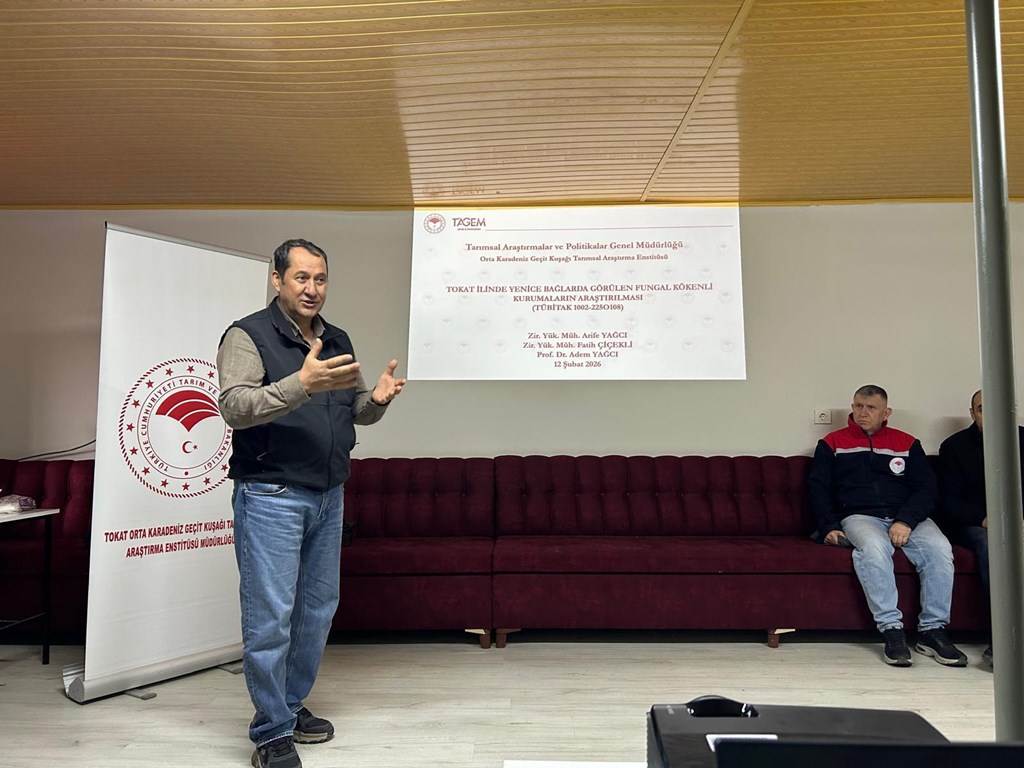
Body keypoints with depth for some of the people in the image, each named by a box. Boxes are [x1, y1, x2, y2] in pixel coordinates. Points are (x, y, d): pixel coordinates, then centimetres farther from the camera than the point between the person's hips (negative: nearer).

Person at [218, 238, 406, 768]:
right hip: (270, 495, -7)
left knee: (318, 608, 15)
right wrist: (301, 384, -34)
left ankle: (291, 706, 33)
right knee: (270, 616, -2)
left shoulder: (337, 341, 13)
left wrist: (377, 398, -5)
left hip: (329, 496, 7)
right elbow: (235, 407, -20)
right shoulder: (248, 335, -6)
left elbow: (355, 411, 18)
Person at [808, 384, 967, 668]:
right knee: (873, 547, -36)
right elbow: (818, 488, 9)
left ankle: (932, 630, -17)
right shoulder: (832, 443, 14)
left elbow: (927, 488, 7)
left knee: (939, 548, -28)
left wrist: (906, 521, -12)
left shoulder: (907, 443, 17)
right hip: (859, 517, -2)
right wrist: (828, 527, -6)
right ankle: (891, 631, -31)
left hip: (909, 518, 2)